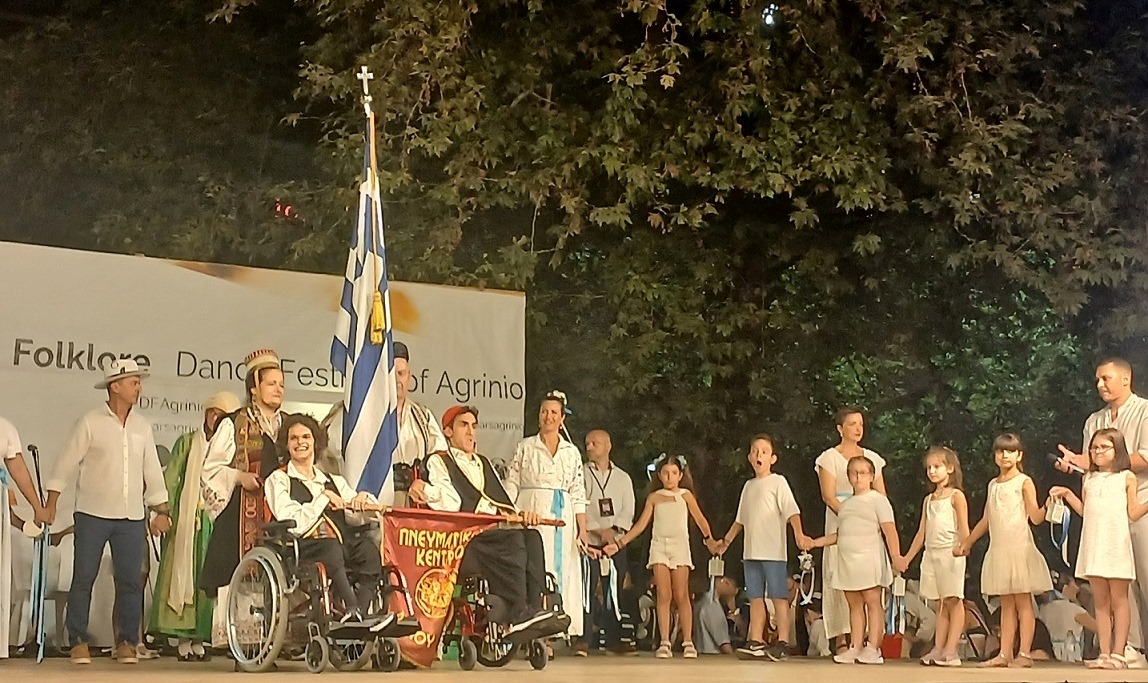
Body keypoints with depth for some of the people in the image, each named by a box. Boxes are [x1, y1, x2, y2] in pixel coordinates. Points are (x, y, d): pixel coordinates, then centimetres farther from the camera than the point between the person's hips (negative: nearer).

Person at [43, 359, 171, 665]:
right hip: (93, 514, -3)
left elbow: (152, 470, 14)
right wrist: (50, 503, -4)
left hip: (132, 517, 3)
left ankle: (126, 642, 10)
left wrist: (161, 510, 10)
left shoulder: (142, 426, 10)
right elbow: (67, 464, -1)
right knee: (83, 578, 0)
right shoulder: (90, 423, -2)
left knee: (131, 581, 2)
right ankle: (79, 642, 8)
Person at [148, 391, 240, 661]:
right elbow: (170, 479, 3)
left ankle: (199, 639, 2)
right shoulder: (187, 442, 9)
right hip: (186, 519, -1)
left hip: (216, 520, 1)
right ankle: (183, 639, -2)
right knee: (182, 573, -3)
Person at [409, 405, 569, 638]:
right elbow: (451, 504, -6)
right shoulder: (438, 462, 14)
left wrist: (521, 514, 0)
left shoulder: (484, 464, 34)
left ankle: (534, 608, -37)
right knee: (512, 540, -34)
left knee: (532, 537, -27)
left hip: (500, 529, 6)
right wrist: (426, 491, -29)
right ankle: (517, 616, -41)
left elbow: (504, 502, 24)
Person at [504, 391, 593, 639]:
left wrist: (583, 530, 2)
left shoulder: (572, 452, 12)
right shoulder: (525, 448, 6)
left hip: (562, 520, 3)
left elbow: (578, 495, 9)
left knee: (562, 570, -2)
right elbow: (510, 488, 2)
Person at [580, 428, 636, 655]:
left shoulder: (623, 478, 14)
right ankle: (584, 639, -7)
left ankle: (614, 639, 10)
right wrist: (598, 530, -14)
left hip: (616, 543, 3)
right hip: (588, 542, -2)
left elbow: (628, 512, 5)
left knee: (614, 592, 4)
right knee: (587, 592, -9)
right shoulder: (580, 474, 5)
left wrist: (613, 530, -13)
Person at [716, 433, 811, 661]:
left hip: (773, 551, -7)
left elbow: (791, 510, -13)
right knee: (755, 597, 7)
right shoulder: (749, 486, 18)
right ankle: (755, 642, 10)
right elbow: (741, 519, 26)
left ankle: (782, 643, -4)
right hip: (751, 552, 7)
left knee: (778, 597, -5)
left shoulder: (778, 482, -2)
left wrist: (798, 533, -28)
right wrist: (726, 540, 27)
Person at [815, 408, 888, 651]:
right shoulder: (830, 457, 4)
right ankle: (841, 641, -8)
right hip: (840, 524, -4)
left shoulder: (872, 458, 17)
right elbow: (828, 496, -6)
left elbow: (881, 496, 13)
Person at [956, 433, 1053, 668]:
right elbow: (986, 519, 23)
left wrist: (1048, 505, -30)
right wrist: (967, 541, 27)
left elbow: (1035, 517, -10)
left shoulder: (1024, 482, -2)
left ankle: (1024, 653, -4)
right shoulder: (993, 485, 16)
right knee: (1006, 604, 7)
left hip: (1020, 549, -6)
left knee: (1023, 602, -4)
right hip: (998, 550, 6)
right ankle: (1004, 654, 8)